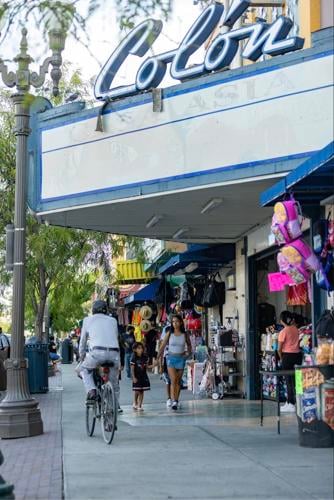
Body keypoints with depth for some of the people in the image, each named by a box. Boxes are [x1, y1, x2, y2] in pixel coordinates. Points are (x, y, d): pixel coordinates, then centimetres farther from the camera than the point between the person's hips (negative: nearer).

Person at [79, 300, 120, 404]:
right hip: (114, 353, 3)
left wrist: (82, 357, 39)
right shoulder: (113, 320, 25)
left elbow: (83, 341, 26)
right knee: (114, 383, 17)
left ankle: (91, 390, 0)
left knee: (84, 369, 22)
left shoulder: (88, 320, 20)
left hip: (98, 352, -2)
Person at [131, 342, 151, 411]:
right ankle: (135, 403, 19)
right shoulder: (134, 358, -11)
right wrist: (133, 377, -14)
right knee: (136, 391, -3)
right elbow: (132, 369, -10)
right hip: (136, 377, -4)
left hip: (143, 376, 4)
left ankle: (139, 405, 11)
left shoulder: (145, 357, 3)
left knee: (142, 392, 5)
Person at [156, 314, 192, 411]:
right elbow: (163, 346, 4)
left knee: (178, 381, 6)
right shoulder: (169, 334, 0)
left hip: (181, 358, 1)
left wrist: (189, 354, 7)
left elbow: (189, 345, 18)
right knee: (173, 380, -13)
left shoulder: (184, 335, 2)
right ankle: (173, 401, -20)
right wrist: (157, 358, 1)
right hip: (171, 358, -1)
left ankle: (176, 401, 15)